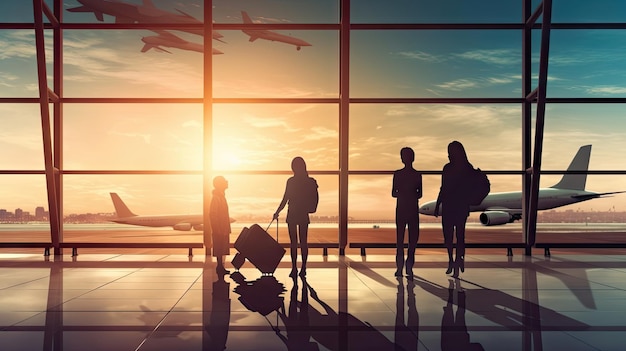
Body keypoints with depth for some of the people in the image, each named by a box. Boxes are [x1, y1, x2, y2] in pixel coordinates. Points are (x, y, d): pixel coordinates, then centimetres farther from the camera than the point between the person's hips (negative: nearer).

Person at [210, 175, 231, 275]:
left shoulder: (221, 196, 15)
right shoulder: (216, 198, -15)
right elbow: (212, 214, -19)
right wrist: (217, 229, -21)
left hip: (223, 229, 10)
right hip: (219, 229, -10)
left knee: (222, 248, 12)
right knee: (219, 248, -4)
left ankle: (221, 267, 18)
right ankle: (220, 267, 2)